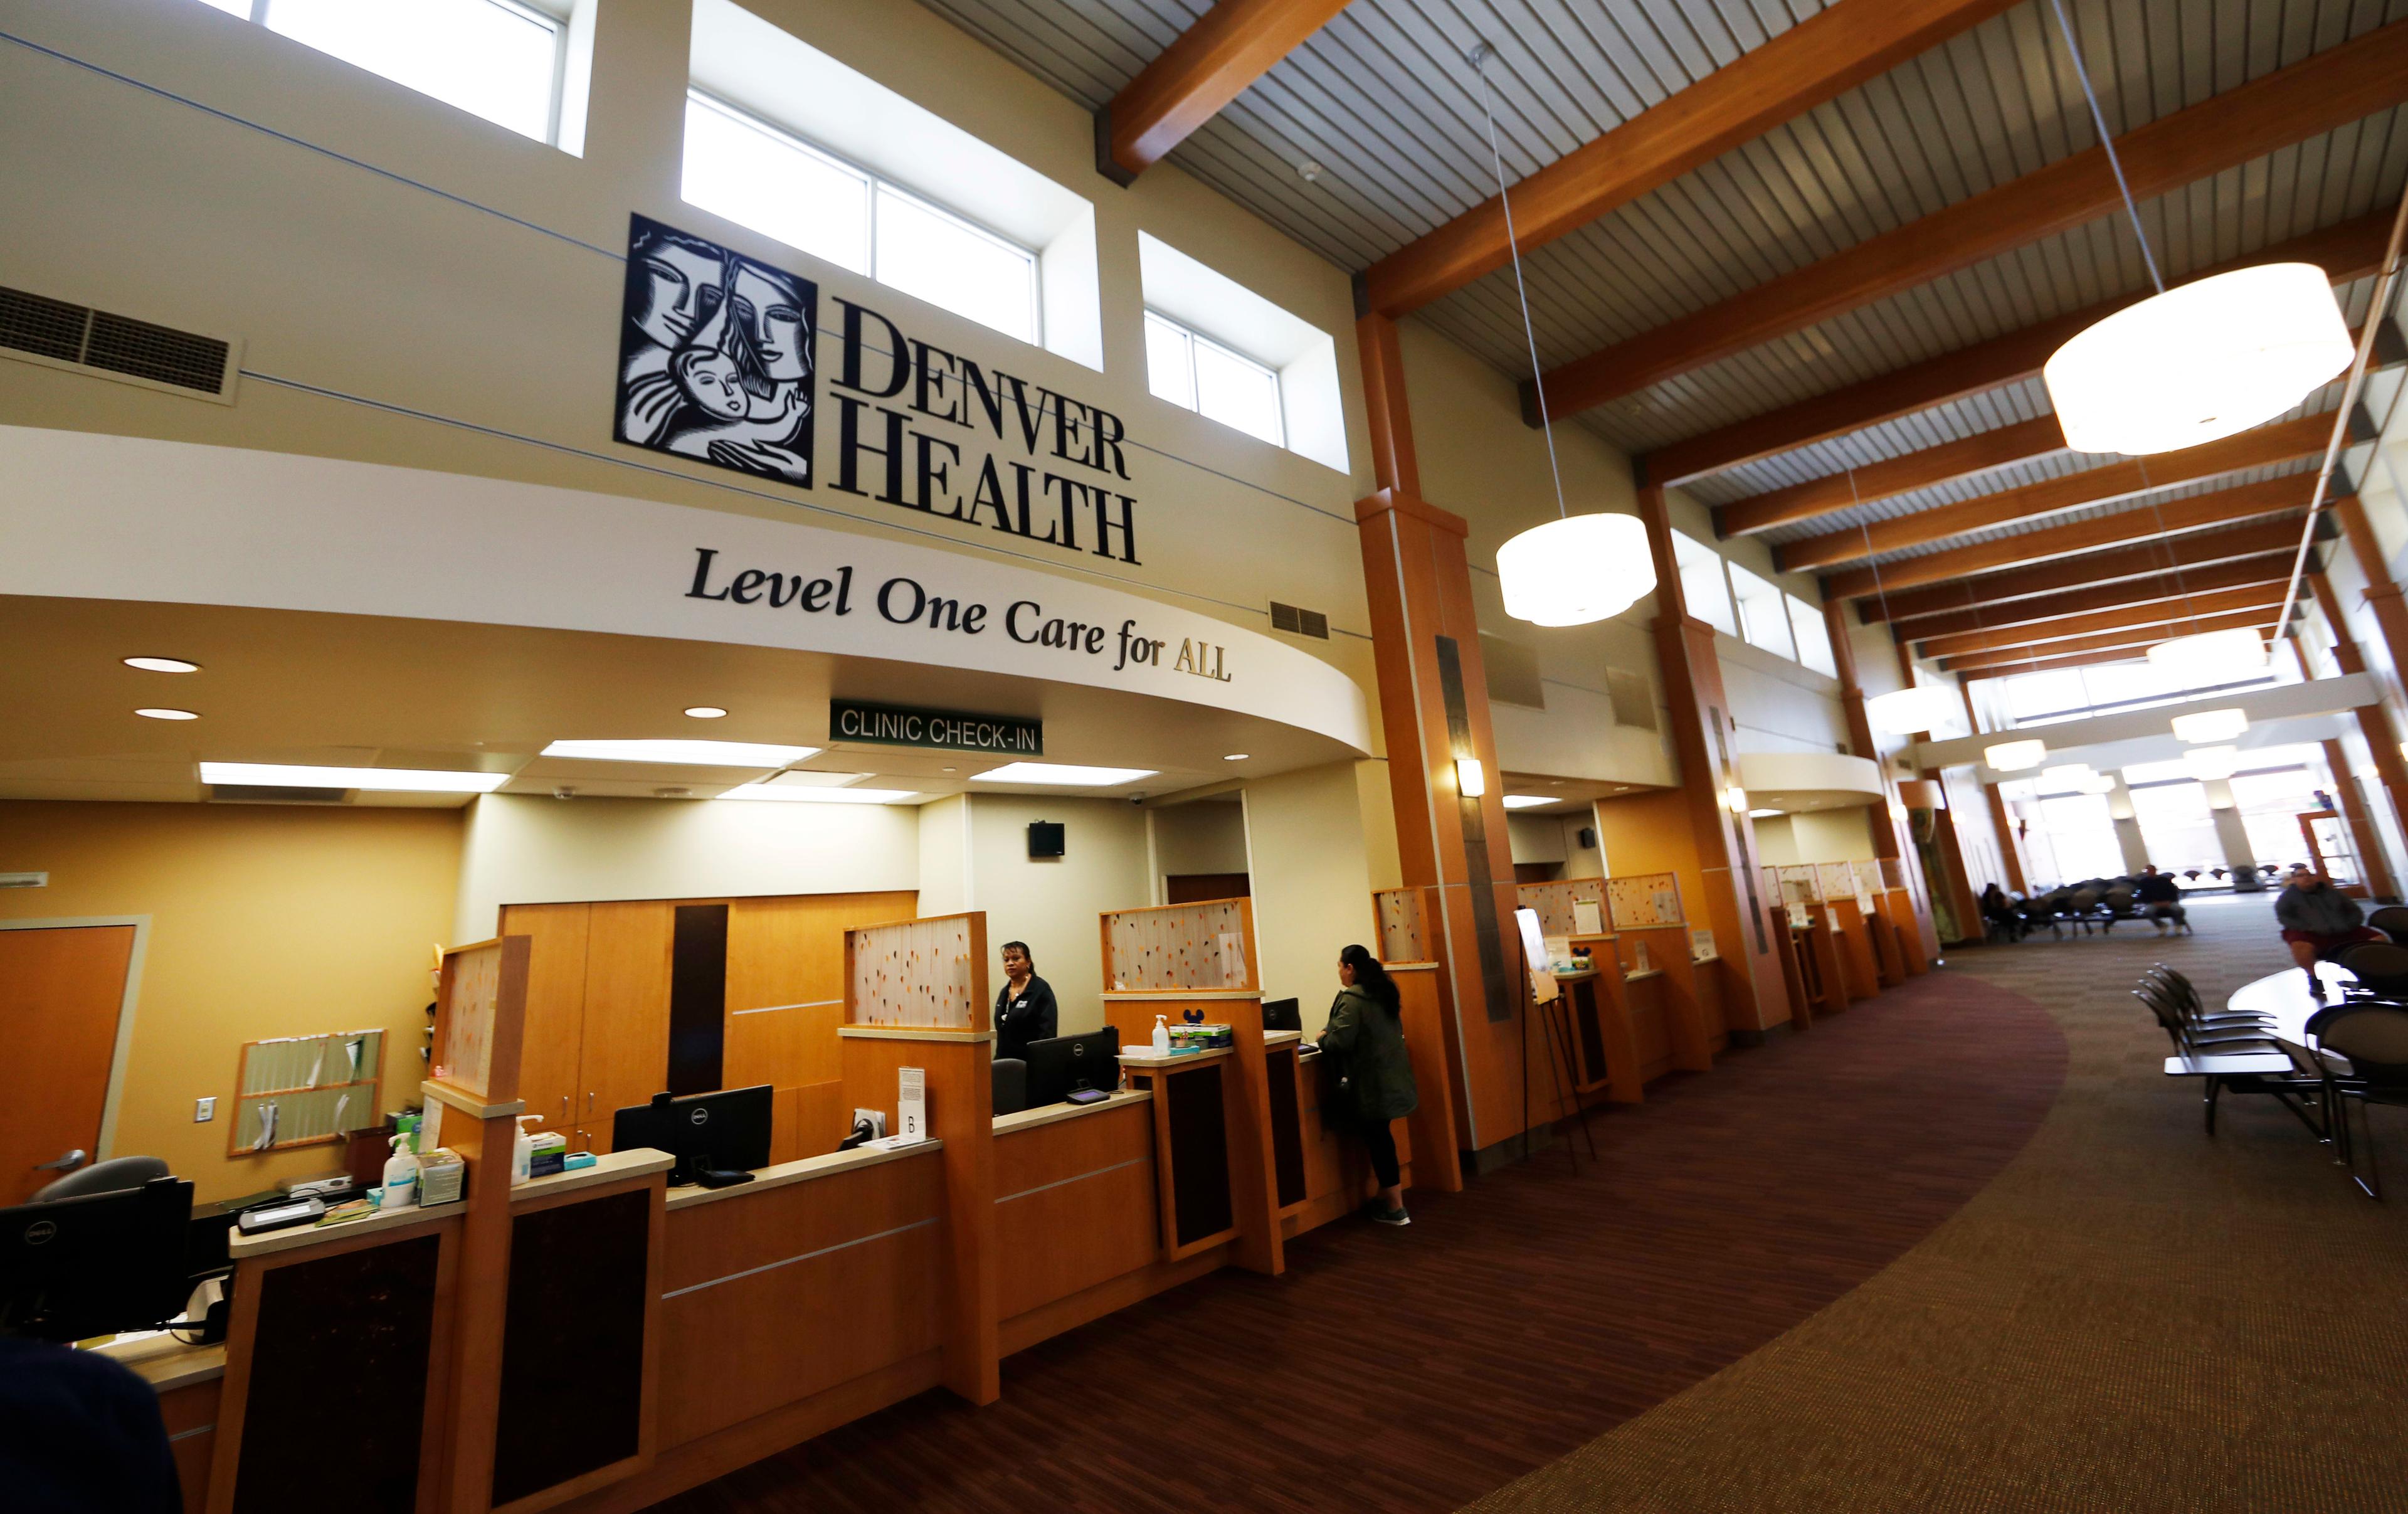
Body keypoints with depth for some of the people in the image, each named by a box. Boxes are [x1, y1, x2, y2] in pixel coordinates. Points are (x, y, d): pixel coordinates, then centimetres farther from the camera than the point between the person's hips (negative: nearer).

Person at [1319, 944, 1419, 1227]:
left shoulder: (1352, 999, -17)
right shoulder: (1384, 992, 11)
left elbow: (1340, 1042, -23)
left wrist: (1323, 1038, -1)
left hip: (1372, 1084, -9)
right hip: (1391, 1079, 9)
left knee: (1377, 1140, 2)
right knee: (1381, 1137, 18)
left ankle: (1395, 1209, 10)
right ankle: (1389, 1198, 27)